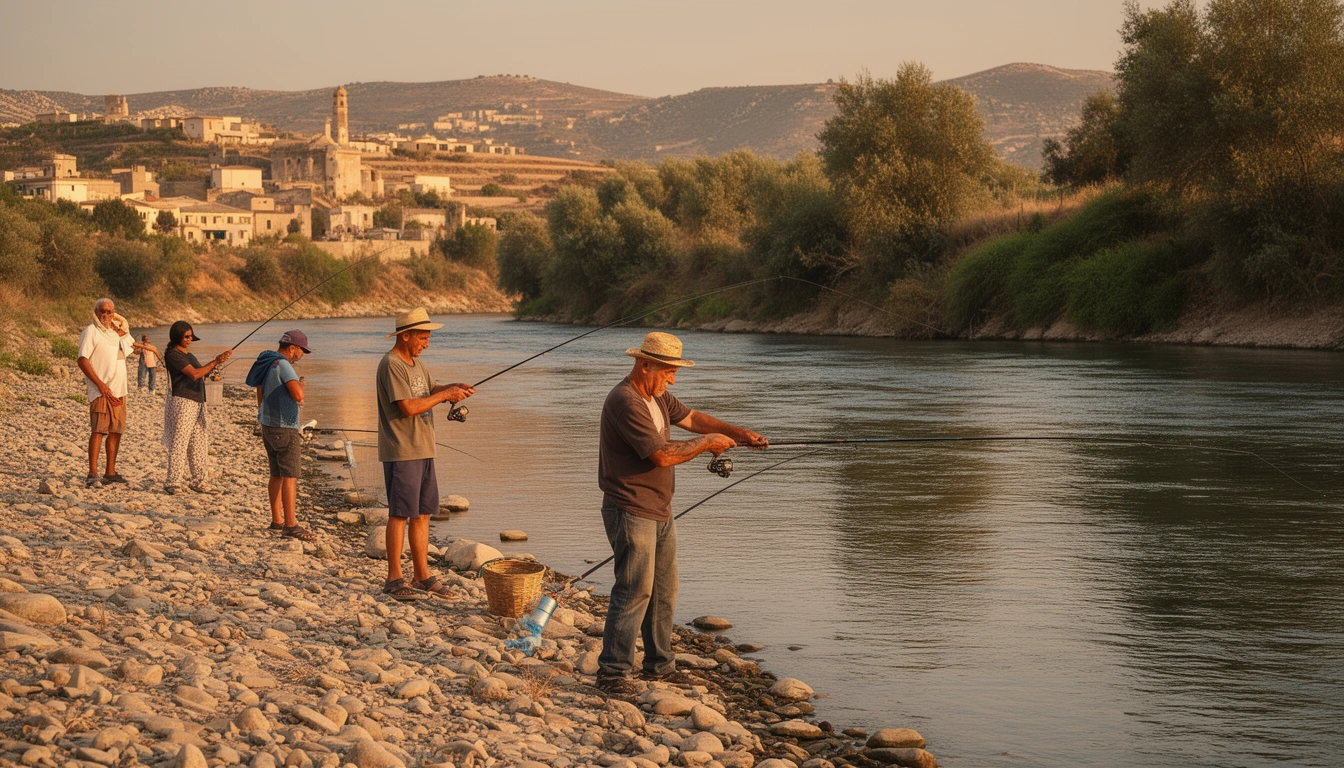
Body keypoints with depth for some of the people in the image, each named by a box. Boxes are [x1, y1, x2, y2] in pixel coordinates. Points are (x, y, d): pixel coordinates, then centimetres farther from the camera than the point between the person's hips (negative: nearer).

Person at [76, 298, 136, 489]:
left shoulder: (117, 331, 16)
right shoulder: (91, 332, -6)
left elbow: (134, 347, 32)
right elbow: (82, 360, -13)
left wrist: (123, 331, 14)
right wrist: (100, 384, -19)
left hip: (119, 390, 8)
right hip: (101, 391, -8)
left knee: (116, 430, 9)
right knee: (98, 430, -12)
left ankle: (110, 473, 16)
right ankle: (92, 475, -14)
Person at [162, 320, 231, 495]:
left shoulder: (189, 355, 19)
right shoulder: (173, 355, -9)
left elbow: (202, 373, 15)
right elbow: (194, 374, -17)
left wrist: (216, 362, 0)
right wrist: (215, 362, -14)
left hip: (197, 402, 9)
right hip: (182, 402, -9)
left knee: (199, 443, 8)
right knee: (179, 443, -8)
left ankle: (200, 481, 13)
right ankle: (173, 483, -5)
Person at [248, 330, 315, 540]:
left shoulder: (267, 364, 12)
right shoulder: (282, 365, -17)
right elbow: (298, 395, -26)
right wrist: (300, 383, -5)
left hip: (268, 426, 10)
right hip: (284, 428, -10)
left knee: (277, 475, 15)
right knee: (290, 476, -9)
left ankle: (277, 520, 21)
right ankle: (290, 525, -12)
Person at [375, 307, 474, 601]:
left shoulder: (415, 363, 15)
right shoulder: (391, 365, -15)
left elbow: (431, 388, 24)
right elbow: (407, 407, -21)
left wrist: (454, 387, 3)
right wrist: (445, 395, -15)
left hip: (423, 450, 9)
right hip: (401, 452, -9)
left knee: (422, 513, 11)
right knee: (400, 514, -6)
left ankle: (422, 576, 18)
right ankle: (394, 579, -1)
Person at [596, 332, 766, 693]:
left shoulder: (657, 397, 11)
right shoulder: (625, 402, -21)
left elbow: (691, 418, 24)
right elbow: (662, 455, -26)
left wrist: (737, 432, 13)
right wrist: (707, 443, -13)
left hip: (660, 512, 10)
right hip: (630, 511, -10)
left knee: (664, 592, 14)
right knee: (634, 592, -10)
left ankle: (659, 666, 24)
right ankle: (612, 672, -4)